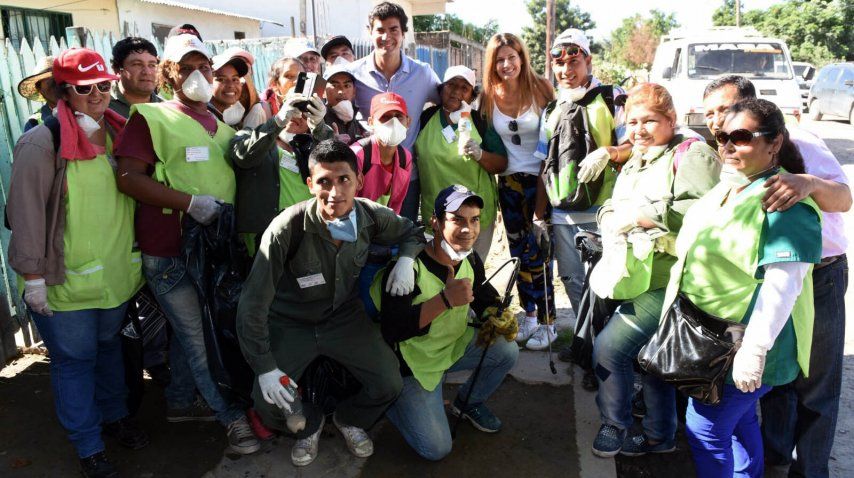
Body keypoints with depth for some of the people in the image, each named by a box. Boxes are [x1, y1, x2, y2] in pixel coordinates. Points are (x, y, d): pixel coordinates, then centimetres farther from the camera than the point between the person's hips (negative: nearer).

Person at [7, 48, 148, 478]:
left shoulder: (117, 134, 6)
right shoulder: (43, 142, -14)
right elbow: (26, 212, -14)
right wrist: (32, 277, -15)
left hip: (115, 274, 6)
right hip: (65, 282, -5)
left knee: (109, 347, 22)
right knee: (74, 360, 8)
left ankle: (115, 415, 43)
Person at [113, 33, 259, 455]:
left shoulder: (222, 126, 13)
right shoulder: (152, 117, -6)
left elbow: (237, 178, 24)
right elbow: (128, 178, -15)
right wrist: (191, 203, -21)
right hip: (169, 251, -6)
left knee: (187, 331, 20)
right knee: (199, 339, 1)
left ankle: (180, 402, 38)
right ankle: (235, 417, 14)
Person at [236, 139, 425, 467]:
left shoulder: (370, 215, -18)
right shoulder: (287, 229, -31)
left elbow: (411, 231, 6)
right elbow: (253, 304, -23)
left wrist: (406, 260, -16)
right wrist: (265, 367, -23)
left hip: (345, 317, 3)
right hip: (291, 324, -2)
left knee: (389, 385, -10)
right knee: (268, 404, -17)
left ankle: (349, 419, 27)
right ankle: (310, 424, 21)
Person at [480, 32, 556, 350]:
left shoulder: (541, 88, -7)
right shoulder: (489, 96, 1)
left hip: (542, 178, -4)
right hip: (509, 181, 4)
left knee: (538, 253, -5)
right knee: (519, 252, 12)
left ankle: (547, 322, 9)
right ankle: (529, 315, 27)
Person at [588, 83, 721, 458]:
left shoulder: (691, 155, -10)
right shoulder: (634, 163, 18)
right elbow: (615, 205, 19)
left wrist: (642, 215, -24)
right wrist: (609, 215, -5)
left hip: (669, 281, -9)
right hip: (639, 280, 9)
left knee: (608, 348, -11)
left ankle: (614, 426, 11)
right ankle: (659, 435, 37)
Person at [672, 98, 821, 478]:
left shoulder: (784, 203, -19)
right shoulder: (724, 190, 10)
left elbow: (784, 284, -26)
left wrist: (754, 350, -29)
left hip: (741, 347, -9)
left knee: (704, 427, -3)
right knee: (738, 420, 22)